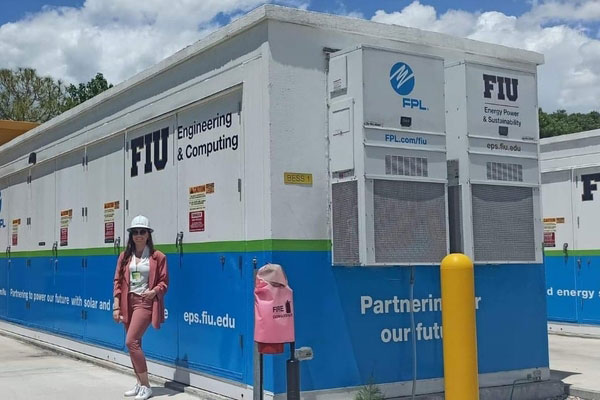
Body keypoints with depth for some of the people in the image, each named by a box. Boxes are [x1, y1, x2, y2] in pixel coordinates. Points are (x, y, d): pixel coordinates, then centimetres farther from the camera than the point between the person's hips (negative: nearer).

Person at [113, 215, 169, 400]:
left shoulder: (157, 257, -2)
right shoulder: (125, 256, 9)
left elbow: (164, 282, 1)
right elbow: (118, 281, 7)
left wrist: (155, 291, -20)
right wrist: (116, 307, 0)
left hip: (145, 302, -5)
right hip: (128, 302, 5)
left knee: (131, 341, -15)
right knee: (134, 344, 10)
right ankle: (140, 384, 24)